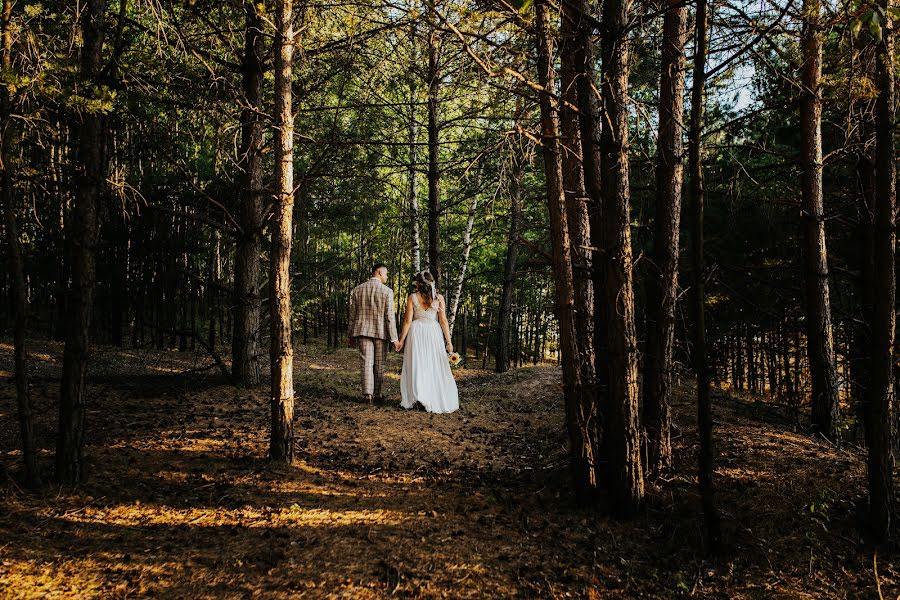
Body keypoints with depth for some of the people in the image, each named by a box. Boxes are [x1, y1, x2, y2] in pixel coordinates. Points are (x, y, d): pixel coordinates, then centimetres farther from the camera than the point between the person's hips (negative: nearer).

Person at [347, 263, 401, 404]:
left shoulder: (357, 289, 2)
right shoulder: (387, 291, -8)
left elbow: (352, 314, 6)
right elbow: (390, 317, -11)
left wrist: (350, 335, 13)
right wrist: (394, 338, -7)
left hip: (363, 330, 2)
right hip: (381, 332, -2)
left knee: (366, 363, 1)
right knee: (379, 364, 10)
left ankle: (367, 394, -8)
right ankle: (377, 394, 16)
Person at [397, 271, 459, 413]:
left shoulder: (412, 297, -3)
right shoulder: (439, 298, -1)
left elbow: (408, 321, -4)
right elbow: (443, 321, -4)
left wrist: (401, 339, 3)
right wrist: (448, 341, 0)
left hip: (416, 332, 0)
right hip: (434, 333, 0)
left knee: (415, 366, 6)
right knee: (435, 367, 7)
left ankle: (414, 398, 1)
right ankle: (436, 401, 8)